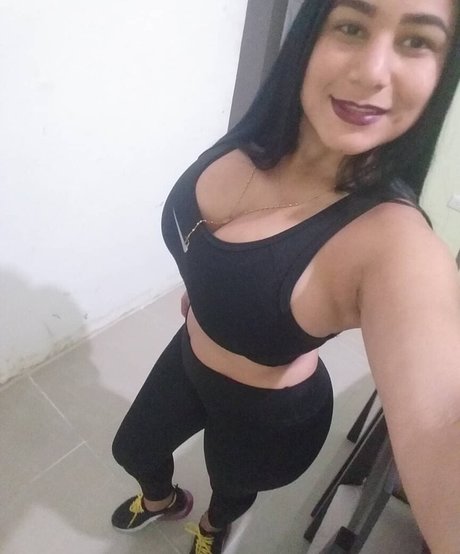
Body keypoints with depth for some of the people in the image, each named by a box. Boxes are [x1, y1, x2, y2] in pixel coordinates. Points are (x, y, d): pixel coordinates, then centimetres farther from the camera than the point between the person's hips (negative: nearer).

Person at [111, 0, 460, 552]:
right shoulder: (258, 141, -18)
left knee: (232, 487, 30)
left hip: (269, 414, -4)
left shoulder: (397, 245, -38)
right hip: (188, 356, 5)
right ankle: (164, 500, 68)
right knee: (132, 450, 30)